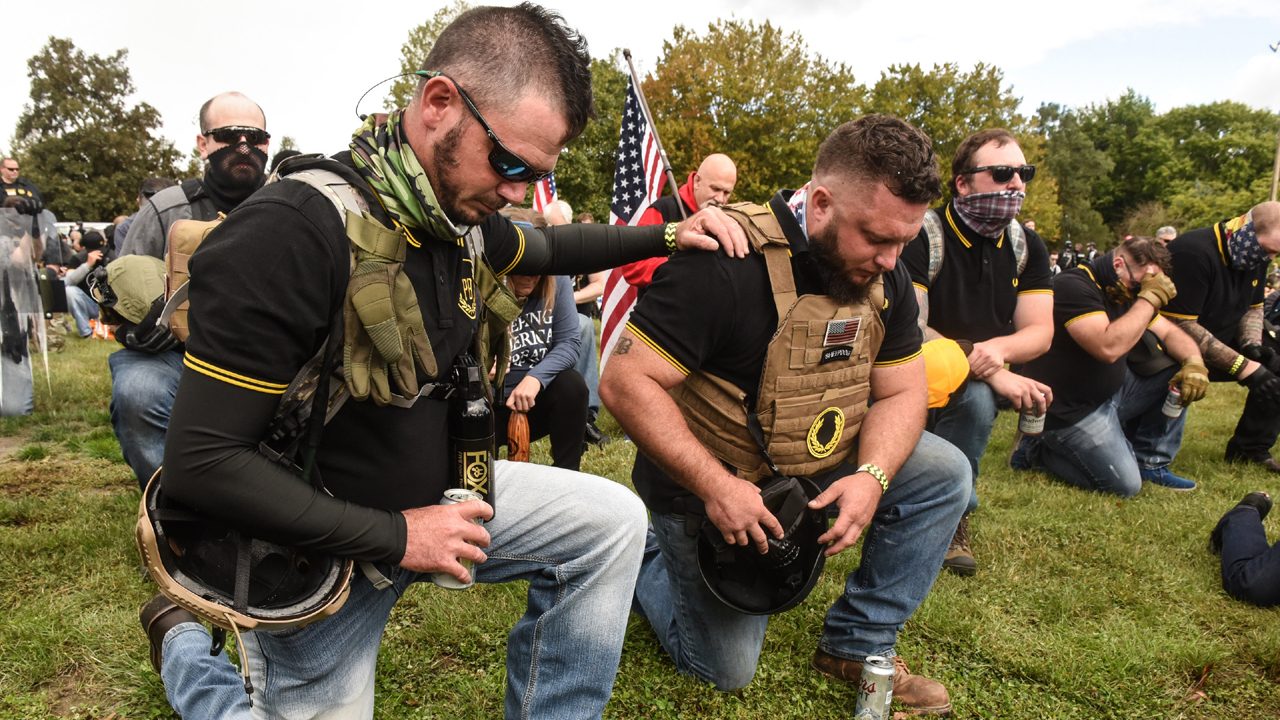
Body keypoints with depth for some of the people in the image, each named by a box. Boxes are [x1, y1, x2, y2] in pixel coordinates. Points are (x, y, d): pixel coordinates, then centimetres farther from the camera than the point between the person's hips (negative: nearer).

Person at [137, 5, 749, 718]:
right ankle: (184, 642, 35)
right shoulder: (297, 230, -30)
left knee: (614, 520, -3)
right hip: (323, 545, -6)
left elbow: (549, 246, 19)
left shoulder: (466, 215, -6)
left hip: (439, 493, 6)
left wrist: (670, 235, 9)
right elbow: (200, 462, -28)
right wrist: (394, 537, -25)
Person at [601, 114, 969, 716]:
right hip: (707, 485, -6)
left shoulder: (883, 276, -5)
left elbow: (900, 392, -1)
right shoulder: (723, 264, -28)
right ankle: (645, 555, 27)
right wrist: (714, 487, -33)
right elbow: (625, 383, -29)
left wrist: (871, 475, -21)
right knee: (726, 671, 1)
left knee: (943, 474, -10)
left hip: (822, 470, 6)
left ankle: (858, 647, 4)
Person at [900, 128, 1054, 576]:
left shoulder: (1026, 246, 1)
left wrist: (998, 349, -27)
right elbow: (910, 331, -22)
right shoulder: (921, 237, -16)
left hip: (976, 383, 4)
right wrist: (991, 372, -28)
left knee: (976, 399, -30)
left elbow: (1040, 332, -3)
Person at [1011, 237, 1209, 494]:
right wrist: (1149, 299, -26)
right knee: (1126, 485, -14)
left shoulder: (1127, 292, 9)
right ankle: (1041, 449, 4)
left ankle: (1150, 463, 12)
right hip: (1071, 410, -9)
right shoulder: (1074, 286, -22)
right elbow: (1109, 347, -33)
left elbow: (1170, 333, 11)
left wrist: (1194, 361, -10)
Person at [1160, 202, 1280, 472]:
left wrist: (1252, 346, -9)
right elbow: (1182, 326, -29)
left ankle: (1250, 448, 8)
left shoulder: (1254, 255, 2)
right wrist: (1244, 367, -30)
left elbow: (1253, 308, 14)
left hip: (1221, 345, 9)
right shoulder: (1193, 253, -26)